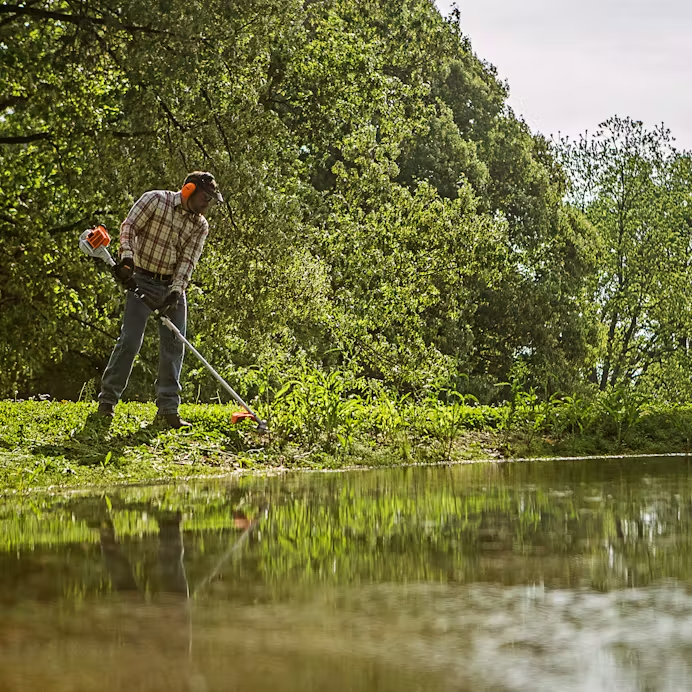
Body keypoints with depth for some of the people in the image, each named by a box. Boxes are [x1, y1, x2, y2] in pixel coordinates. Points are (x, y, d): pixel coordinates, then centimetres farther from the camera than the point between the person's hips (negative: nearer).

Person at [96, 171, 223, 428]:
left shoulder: (201, 226, 3)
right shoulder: (155, 200, -7)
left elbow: (188, 261, -5)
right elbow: (129, 226, -13)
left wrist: (175, 292, -19)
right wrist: (127, 258, -29)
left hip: (173, 286, 5)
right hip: (143, 281, -5)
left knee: (174, 345, 0)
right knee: (130, 339, -11)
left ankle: (168, 409, 4)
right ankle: (107, 401, -4)